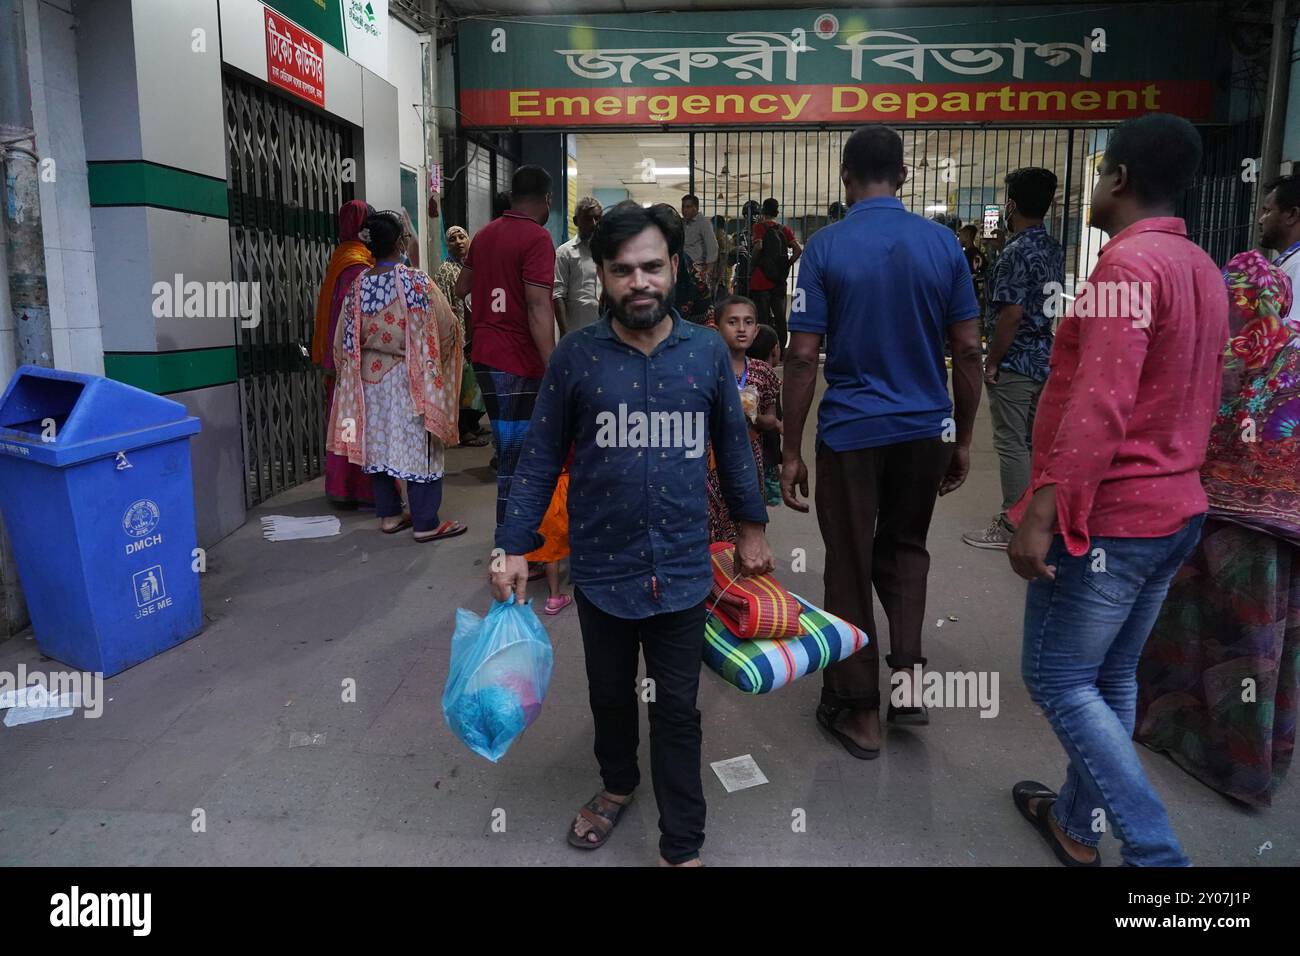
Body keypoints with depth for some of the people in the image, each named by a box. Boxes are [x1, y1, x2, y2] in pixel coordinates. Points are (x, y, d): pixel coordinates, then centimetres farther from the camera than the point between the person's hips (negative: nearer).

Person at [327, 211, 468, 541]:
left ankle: (389, 514, 22)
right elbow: (448, 328, -9)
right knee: (417, 447, 0)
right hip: (411, 378, -5)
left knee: (379, 443, 13)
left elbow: (345, 339, 5)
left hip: (369, 377, 5)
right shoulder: (416, 282, -14)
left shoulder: (358, 284, 0)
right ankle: (426, 523, 4)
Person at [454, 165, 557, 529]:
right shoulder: (537, 238, -13)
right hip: (519, 362, -8)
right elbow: (538, 309, -22)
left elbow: (462, 286, 25)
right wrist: (554, 370, -23)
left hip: (485, 355, 8)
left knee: (507, 446, 20)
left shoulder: (485, 233, 10)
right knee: (516, 454, -1)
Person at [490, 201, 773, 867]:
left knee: (677, 711, 9)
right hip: (602, 568, 1)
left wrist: (751, 525, 14)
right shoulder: (575, 356, -7)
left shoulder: (707, 351, -3)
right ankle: (617, 785, 49)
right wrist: (514, 546, -5)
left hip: (682, 570, 0)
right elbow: (541, 458, -2)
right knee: (610, 695, 21)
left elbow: (733, 445, 8)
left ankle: (681, 848, 26)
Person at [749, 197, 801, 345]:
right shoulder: (785, 229, 8)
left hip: (761, 280, -4)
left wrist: (754, 262, -6)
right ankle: (781, 348, 13)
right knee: (780, 318, 10)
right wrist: (785, 266, 6)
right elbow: (798, 250, -2)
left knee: (762, 318, -1)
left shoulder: (759, 226, -4)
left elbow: (758, 246, -21)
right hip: (779, 281, 4)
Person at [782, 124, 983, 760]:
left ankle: (859, 711, 19)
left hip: (852, 432, -3)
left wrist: (791, 451, -4)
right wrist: (963, 439, 12)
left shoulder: (825, 247, -8)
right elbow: (968, 350, 1)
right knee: (904, 546, 25)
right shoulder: (943, 243, 1)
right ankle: (907, 670, 12)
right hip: (927, 428, 3)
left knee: (851, 568, 9)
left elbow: (802, 357, -11)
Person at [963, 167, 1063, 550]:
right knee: (1036, 441, 15)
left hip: (1015, 364, -9)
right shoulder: (1054, 249, 11)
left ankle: (1012, 526, 5)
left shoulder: (1017, 252, -17)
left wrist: (992, 361, -14)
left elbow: (1012, 313, -23)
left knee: (1011, 445, -2)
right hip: (1045, 358, 9)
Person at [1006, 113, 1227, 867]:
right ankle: (1078, 822, 33)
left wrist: (1041, 513, -26)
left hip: (1107, 514, -9)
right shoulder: (1203, 269, 11)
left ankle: (1157, 851, 5)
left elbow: (1099, 407, -26)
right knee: (1112, 677, 18)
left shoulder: (1129, 263, -18)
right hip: (1174, 508, 9)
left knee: (1058, 680, 3)